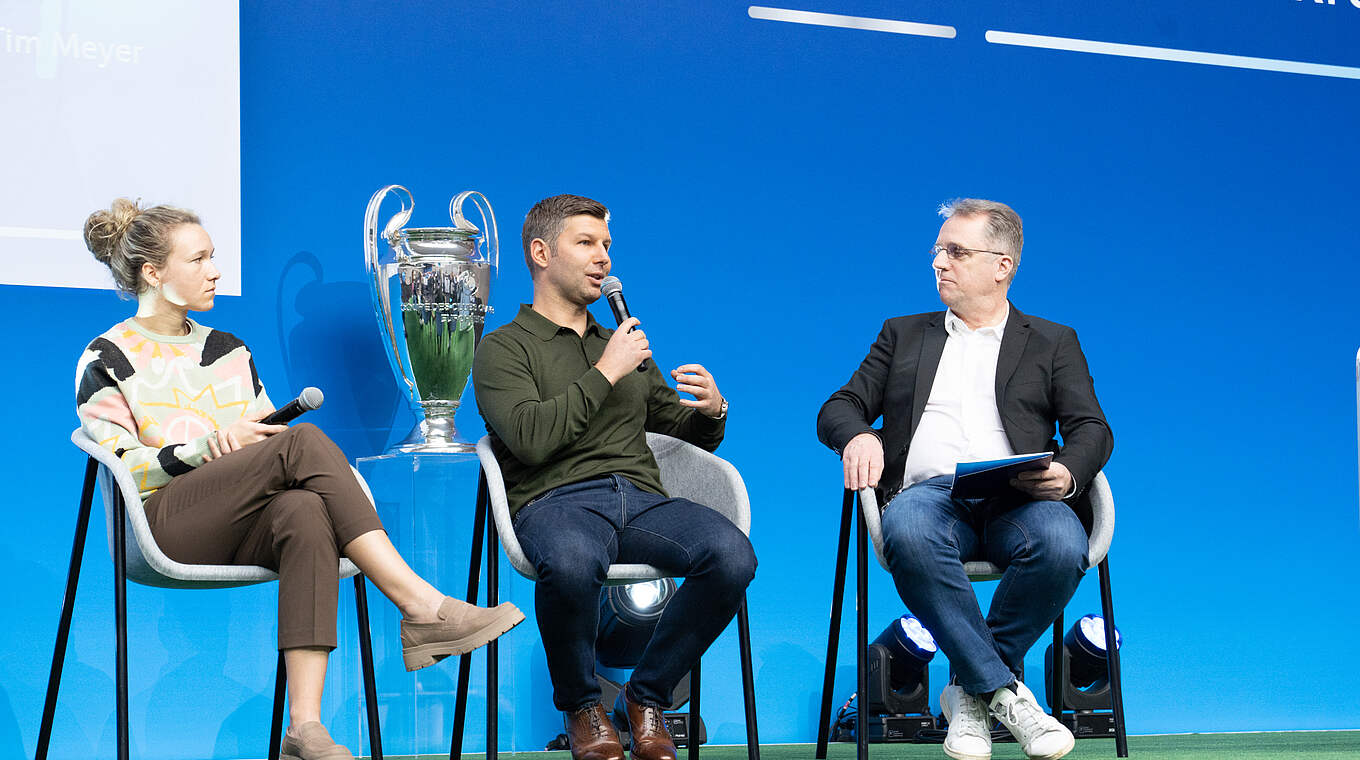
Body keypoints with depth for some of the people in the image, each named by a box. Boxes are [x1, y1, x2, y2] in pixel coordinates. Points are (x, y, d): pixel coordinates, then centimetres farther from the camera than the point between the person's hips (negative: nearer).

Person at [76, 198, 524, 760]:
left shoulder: (228, 351, 26)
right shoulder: (106, 362, 9)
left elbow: (270, 440, 24)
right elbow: (120, 467, -2)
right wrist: (211, 444, -12)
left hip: (242, 533, 4)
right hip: (164, 529, -4)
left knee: (306, 511, -36)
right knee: (304, 441, -28)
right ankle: (419, 605, -36)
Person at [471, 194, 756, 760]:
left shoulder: (623, 346, 31)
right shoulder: (504, 349, 12)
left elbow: (691, 435, 31)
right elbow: (530, 438, -8)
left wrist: (711, 410, 7)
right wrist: (605, 374, -4)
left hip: (641, 497, 5)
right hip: (555, 501, -5)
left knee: (733, 555, -28)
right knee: (573, 562, -42)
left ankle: (645, 697, -6)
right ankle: (581, 707, -11)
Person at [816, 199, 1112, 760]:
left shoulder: (1052, 343, 22)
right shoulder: (904, 335, 27)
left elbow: (1092, 430, 10)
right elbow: (839, 408, 19)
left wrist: (1067, 474, -15)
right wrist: (858, 436, -7)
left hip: (1017, 498, 0)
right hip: (930, 492, 0)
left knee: (1061, 544, -36)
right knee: (908, 533, -38)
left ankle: (971, 689, -19)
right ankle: (1006, 693, -29)